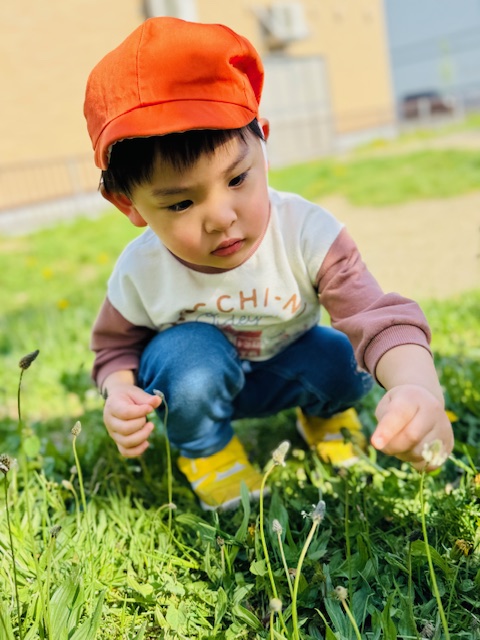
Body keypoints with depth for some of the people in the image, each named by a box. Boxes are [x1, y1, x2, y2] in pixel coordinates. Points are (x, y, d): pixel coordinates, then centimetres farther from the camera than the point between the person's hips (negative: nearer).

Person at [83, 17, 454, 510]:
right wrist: (119, 394, -30)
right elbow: (116, 346, -6)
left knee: (341, 359, -28)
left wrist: (418, 388, -60)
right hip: (196, 383, 0)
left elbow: (377, 317, -39)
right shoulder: (139, 272, -24)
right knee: (187, 353, -34)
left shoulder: (307, 233, -31)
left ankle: (323, 416, 10)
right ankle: (206, 453, -2)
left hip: (285, 367, 1)